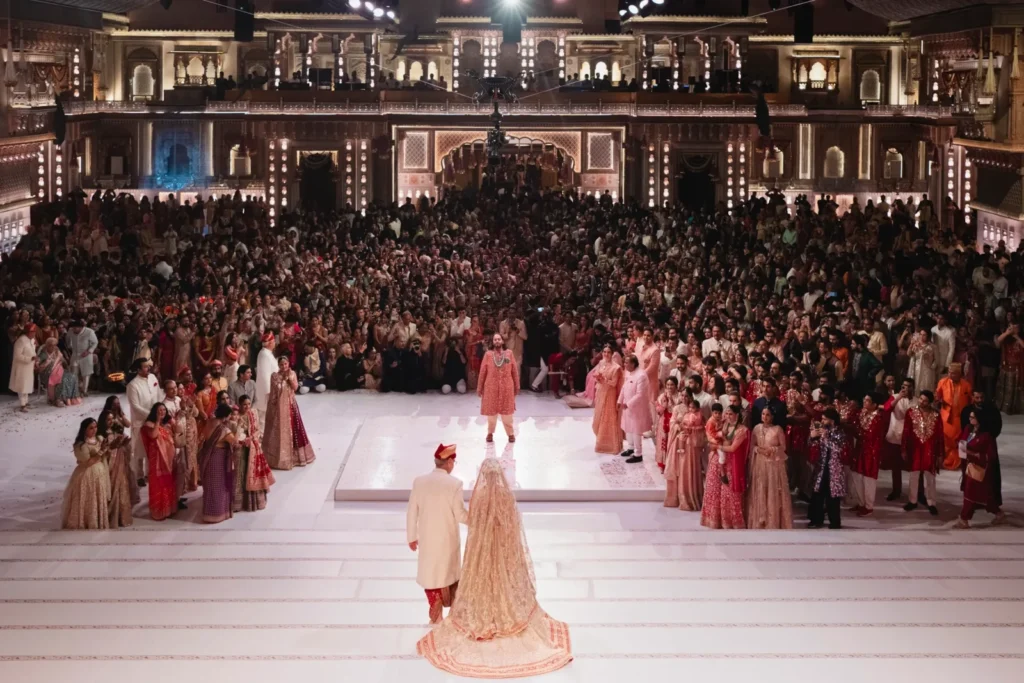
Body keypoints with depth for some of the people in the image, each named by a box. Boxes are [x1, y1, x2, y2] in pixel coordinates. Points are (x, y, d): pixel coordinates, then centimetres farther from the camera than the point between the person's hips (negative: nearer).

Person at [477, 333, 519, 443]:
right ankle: (490, 433, 25)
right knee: (491, 411, 9)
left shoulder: (509, 353, -1)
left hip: (506, 388, 0)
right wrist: (479, 388, 1)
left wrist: (517, 386, 5)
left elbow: (514, 371, 4)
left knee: (507, 412, 7)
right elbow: (482, 372, 0)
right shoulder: (488, 354, -3)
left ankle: (511, 433, 19)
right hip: (491, 387, 0)